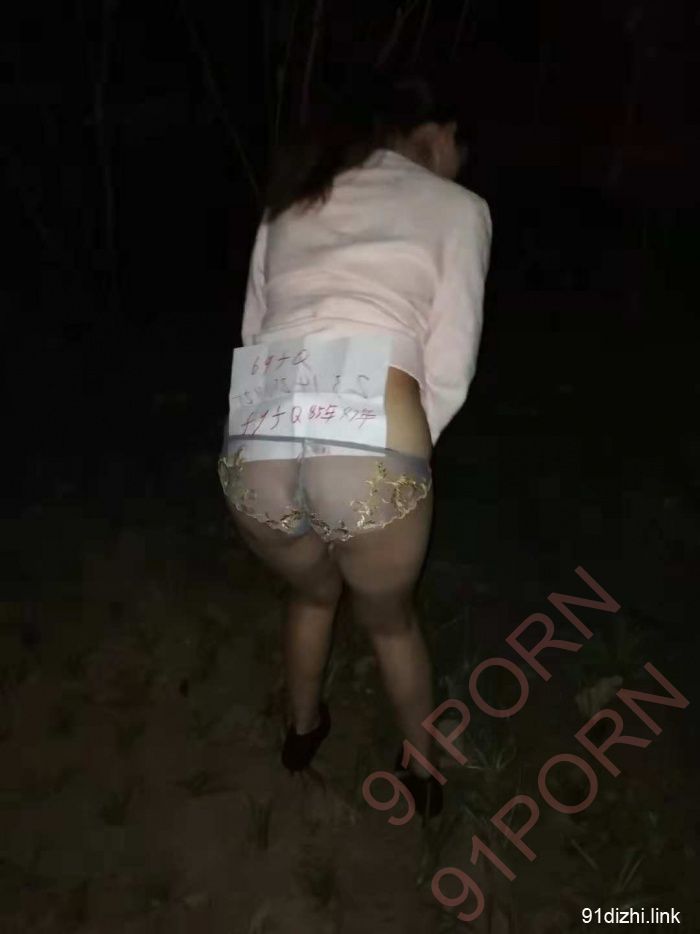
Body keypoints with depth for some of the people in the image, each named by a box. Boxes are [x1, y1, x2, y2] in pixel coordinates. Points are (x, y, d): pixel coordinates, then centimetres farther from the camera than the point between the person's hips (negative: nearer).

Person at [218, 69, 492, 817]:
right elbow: (448, 374, 6)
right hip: (372, 456, -3)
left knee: (311, 592, 36)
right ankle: (422, 770, 52)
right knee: (390, 618, 28)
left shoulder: (291, 202, 24)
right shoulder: (457, 207, 13)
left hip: (255, 452, 4)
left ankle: (302, 729, 60)